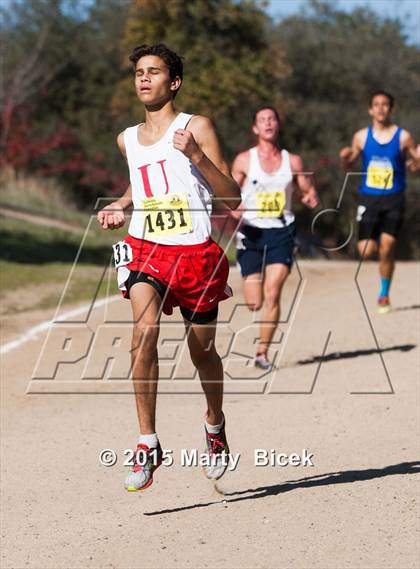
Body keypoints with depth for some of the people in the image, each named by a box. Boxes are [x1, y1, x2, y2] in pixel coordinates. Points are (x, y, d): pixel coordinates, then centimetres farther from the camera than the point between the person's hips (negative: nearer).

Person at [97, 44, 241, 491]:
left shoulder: (196, 128, -3)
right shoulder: (128, 140, 11)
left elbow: (232, 198, -7)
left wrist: (196, 156, -20)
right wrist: (120, 206, 13)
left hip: (195, 252, -2)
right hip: (146, 249, 2)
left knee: (202, 351, 11)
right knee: (144, 330, -25)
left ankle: (214, 424, 42)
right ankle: (148, 445, -22)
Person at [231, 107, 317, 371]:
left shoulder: (293, 161, 6)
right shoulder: (244, 160, 2)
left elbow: (308, 191, 13)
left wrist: (311, 198, -9)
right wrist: (235, 209, -15)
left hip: (282, 233, 0)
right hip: (252, 233, 0)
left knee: (272, 294, -17)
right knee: (254, 303, -2)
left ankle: (263, 352, -10)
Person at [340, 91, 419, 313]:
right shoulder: (361, 137, 4)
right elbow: (348, 166, 13)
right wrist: (345, 157, -9)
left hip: (393, 199, -1)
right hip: (369, 198, 1)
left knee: (386, 249, -8)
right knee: (365, 252, -7)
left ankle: (384, 294, 11)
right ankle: (376, 241, 31)